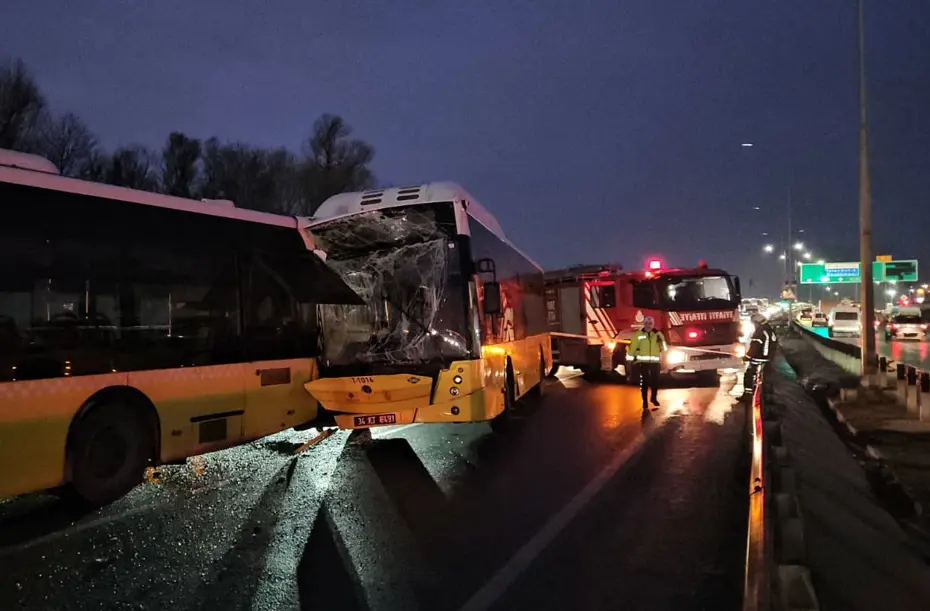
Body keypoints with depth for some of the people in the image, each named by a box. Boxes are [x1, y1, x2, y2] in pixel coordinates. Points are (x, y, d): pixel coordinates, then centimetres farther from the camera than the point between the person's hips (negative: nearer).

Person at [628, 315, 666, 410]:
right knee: (644, 382, 3)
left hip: (655, 362, 2)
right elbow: (633, 347, -1)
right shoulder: (638, 334, 0)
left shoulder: (658, 334, 6)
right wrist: (631, 359, -4)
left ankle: (653, 398, 32)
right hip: (643, 362, -2)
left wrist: (661, 342, -16)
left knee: (655, 381, 9)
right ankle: (645, 401, 15)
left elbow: (664, 348, 4)